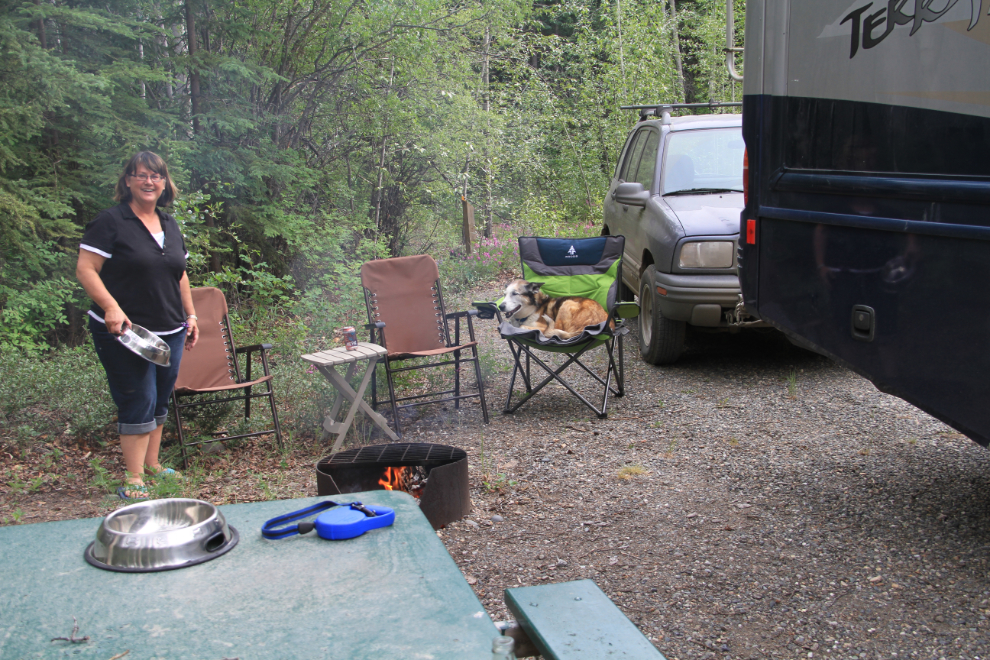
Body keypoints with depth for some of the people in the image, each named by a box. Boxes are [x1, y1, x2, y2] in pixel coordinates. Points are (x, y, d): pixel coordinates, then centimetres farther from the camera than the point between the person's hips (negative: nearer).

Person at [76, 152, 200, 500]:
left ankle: (152, 465, 26)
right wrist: (111, 307, -23)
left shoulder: (170, 225, 14)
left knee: (159, 403, 13)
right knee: (138, 402, -7)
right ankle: (134, 480, 0)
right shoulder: (110, 222, -7)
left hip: (170, 332, 7)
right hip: (124, 332, -7)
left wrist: (191, 316, 18)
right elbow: (85, 269, -12)